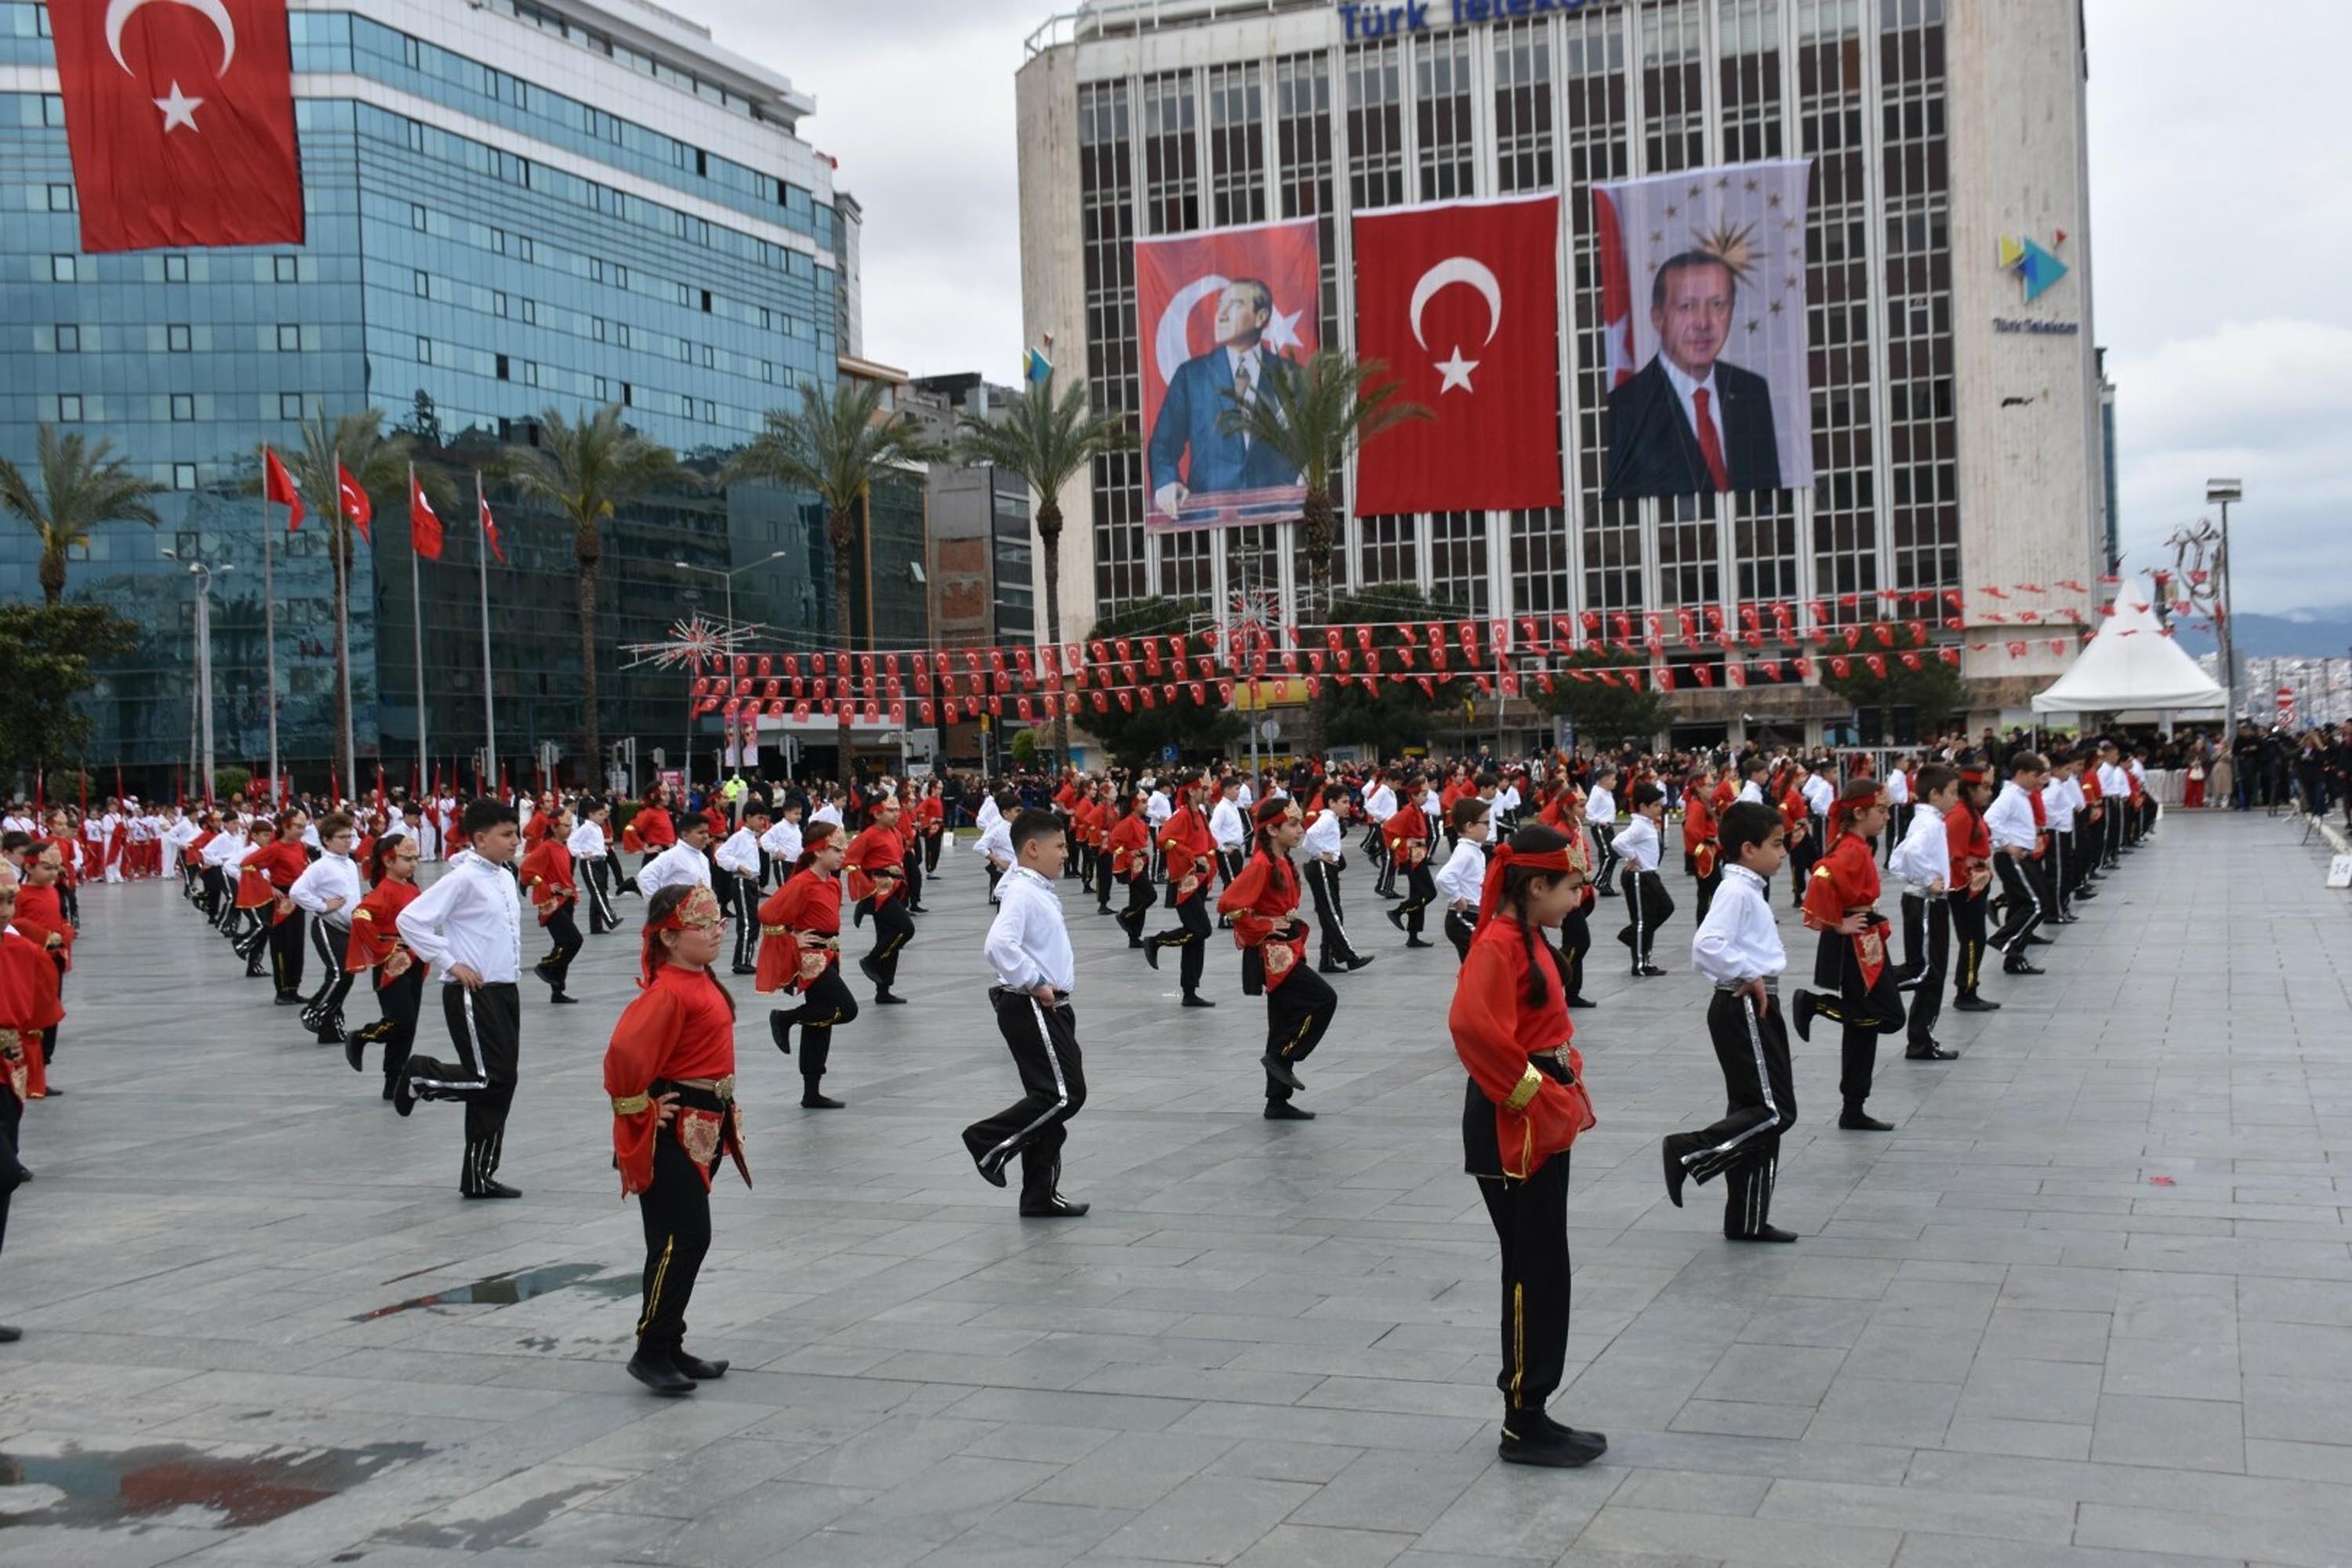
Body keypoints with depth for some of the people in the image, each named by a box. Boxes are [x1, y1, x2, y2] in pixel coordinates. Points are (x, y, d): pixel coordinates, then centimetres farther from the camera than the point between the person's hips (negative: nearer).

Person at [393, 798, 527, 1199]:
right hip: (472, 995, -8)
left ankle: (480, 1176, 16)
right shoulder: (463, 878, -13)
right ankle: (421, 1076, 12)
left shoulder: (505, 877, 12)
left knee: (500, 1084, 9)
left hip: (504, 991, 8)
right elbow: (410, 920, -17)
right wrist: (451, 963, -16)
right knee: (491, 1079, -14)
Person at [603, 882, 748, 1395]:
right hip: (674, 1131, -10)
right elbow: (624, 1053, -32)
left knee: (687, 1240, 13)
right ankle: (650, 1353, -1)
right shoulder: (668, 993, -20)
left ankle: (670, 1347, 21)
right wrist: (638, 1109, -18)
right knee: (683, 1239, -9)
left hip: (705, 1126, 10)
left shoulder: (702, 983, 11)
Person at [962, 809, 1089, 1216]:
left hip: (1050, 1008, 10)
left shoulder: (1040, 890, 15)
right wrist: (1034, 984, -23)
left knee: (1052, 1099, 11)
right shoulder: (1021, 892, -17)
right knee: (1065, 1095, -13)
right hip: (1030, 1009, -10)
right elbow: (999, 945, -32)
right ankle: (990, 1140, 0)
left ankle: (1040, 1195, 17)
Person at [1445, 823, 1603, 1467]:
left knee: (1541, 1273, 14)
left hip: (1542, 1124, 10)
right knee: (1534, 1273, -4)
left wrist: (1560, 1091, 10)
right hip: (1514, 1129, -10)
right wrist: (1530, 1089, -23)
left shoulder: (1528, 941, 13)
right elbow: (1473, 1025, -34)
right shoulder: (1500, 944, -18)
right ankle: (1523, 1426, 6)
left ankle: (1531, 1415, 22)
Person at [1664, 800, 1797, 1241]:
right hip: (1744, 1009, -10)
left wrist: (1756, 978, 10)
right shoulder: (1736, 891, -15)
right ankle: (1689, 1151, -7)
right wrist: (1749, 976, -20)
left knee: (1755, 1112, 11)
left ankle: (1748, 1221, 16)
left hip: (1757, 1008, 10)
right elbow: (1706, 945, -29)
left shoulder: (1751, 890, 16)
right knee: (1775, 1112, -12)